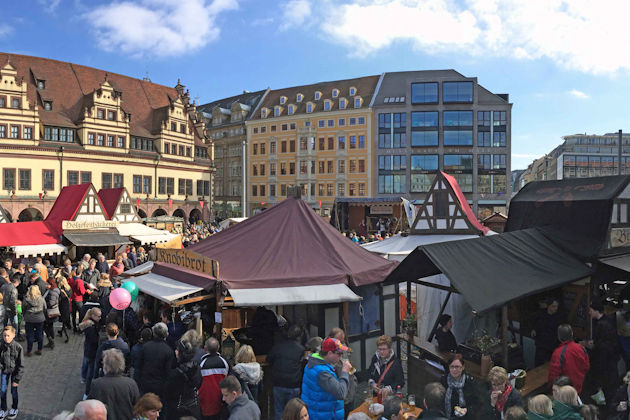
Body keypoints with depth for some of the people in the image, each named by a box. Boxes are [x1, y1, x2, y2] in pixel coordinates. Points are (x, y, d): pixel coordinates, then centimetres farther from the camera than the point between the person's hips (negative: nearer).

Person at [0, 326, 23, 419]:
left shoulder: (18, 347, -23)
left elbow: (21, 364, -16)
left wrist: (17, 379, -15)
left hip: (15, 371, -2)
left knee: (14, 391, 9)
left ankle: (14, 409, 33)